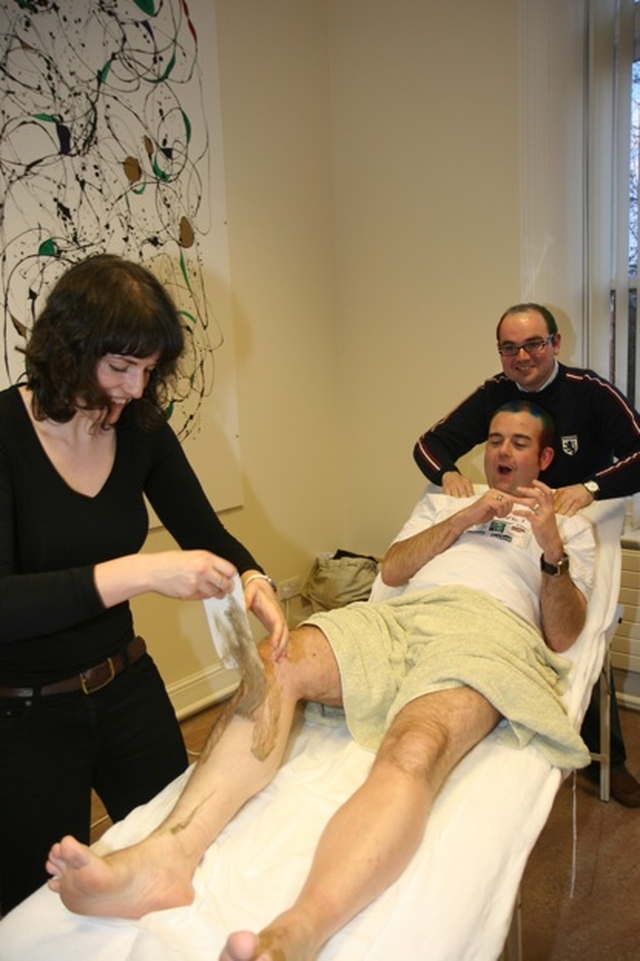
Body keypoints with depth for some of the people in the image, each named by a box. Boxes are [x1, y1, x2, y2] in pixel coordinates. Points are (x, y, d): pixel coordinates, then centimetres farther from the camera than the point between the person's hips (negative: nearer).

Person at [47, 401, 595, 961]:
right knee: (276, 662, -30)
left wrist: (552, 547, -2)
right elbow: (391, 569, 18)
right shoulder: (443, 503, 36)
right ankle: (169, 854, -44)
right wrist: (466, 517, 8)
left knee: (412, 751, -38)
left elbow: (561, 637, 13)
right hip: (396, 615, 4)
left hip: (490, 629, -3)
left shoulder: (571, 529, 27)